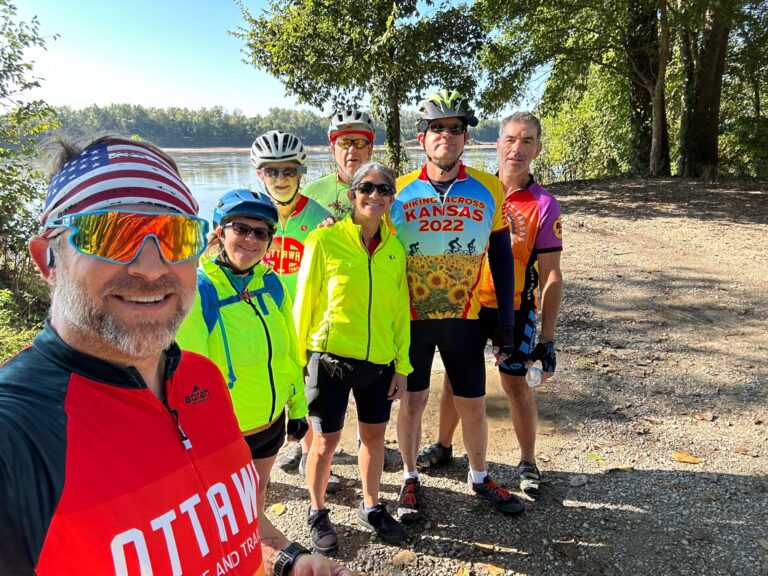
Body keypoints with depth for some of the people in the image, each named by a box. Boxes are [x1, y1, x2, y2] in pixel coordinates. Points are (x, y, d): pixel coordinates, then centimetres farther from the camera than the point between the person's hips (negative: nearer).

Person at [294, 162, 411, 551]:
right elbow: (305, 302, -5)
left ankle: (371, 508, 39)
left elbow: (400, 311, 7)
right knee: (326, 439, 9)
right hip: (330, 358, -3)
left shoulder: (394, 248, 3)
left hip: (379, 361, 4)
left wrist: (402, 365, 7)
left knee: (374, 434, 16)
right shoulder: (324, 240, -9)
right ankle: (317, 513, 34)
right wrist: (298, 358, -3)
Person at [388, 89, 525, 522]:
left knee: (474, 405, 11)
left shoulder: (489, 189, -3)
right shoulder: (400, 191, -4)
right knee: (413, 402, 11)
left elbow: (502, 259, 4)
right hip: (410, 318, 0)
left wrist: (506, 320, 2)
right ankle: (411, 479, 33)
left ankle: (480, 478, 36)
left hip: (464, 319, 1)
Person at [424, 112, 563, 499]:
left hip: (514, 308, -2)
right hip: (469, 303, 3)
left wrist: (547, 338, -11)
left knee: (515, 383, 4)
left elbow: (551, 276, -8)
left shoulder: (544, 205, -9)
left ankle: (528, 462, 25)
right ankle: (442, 445, 33)